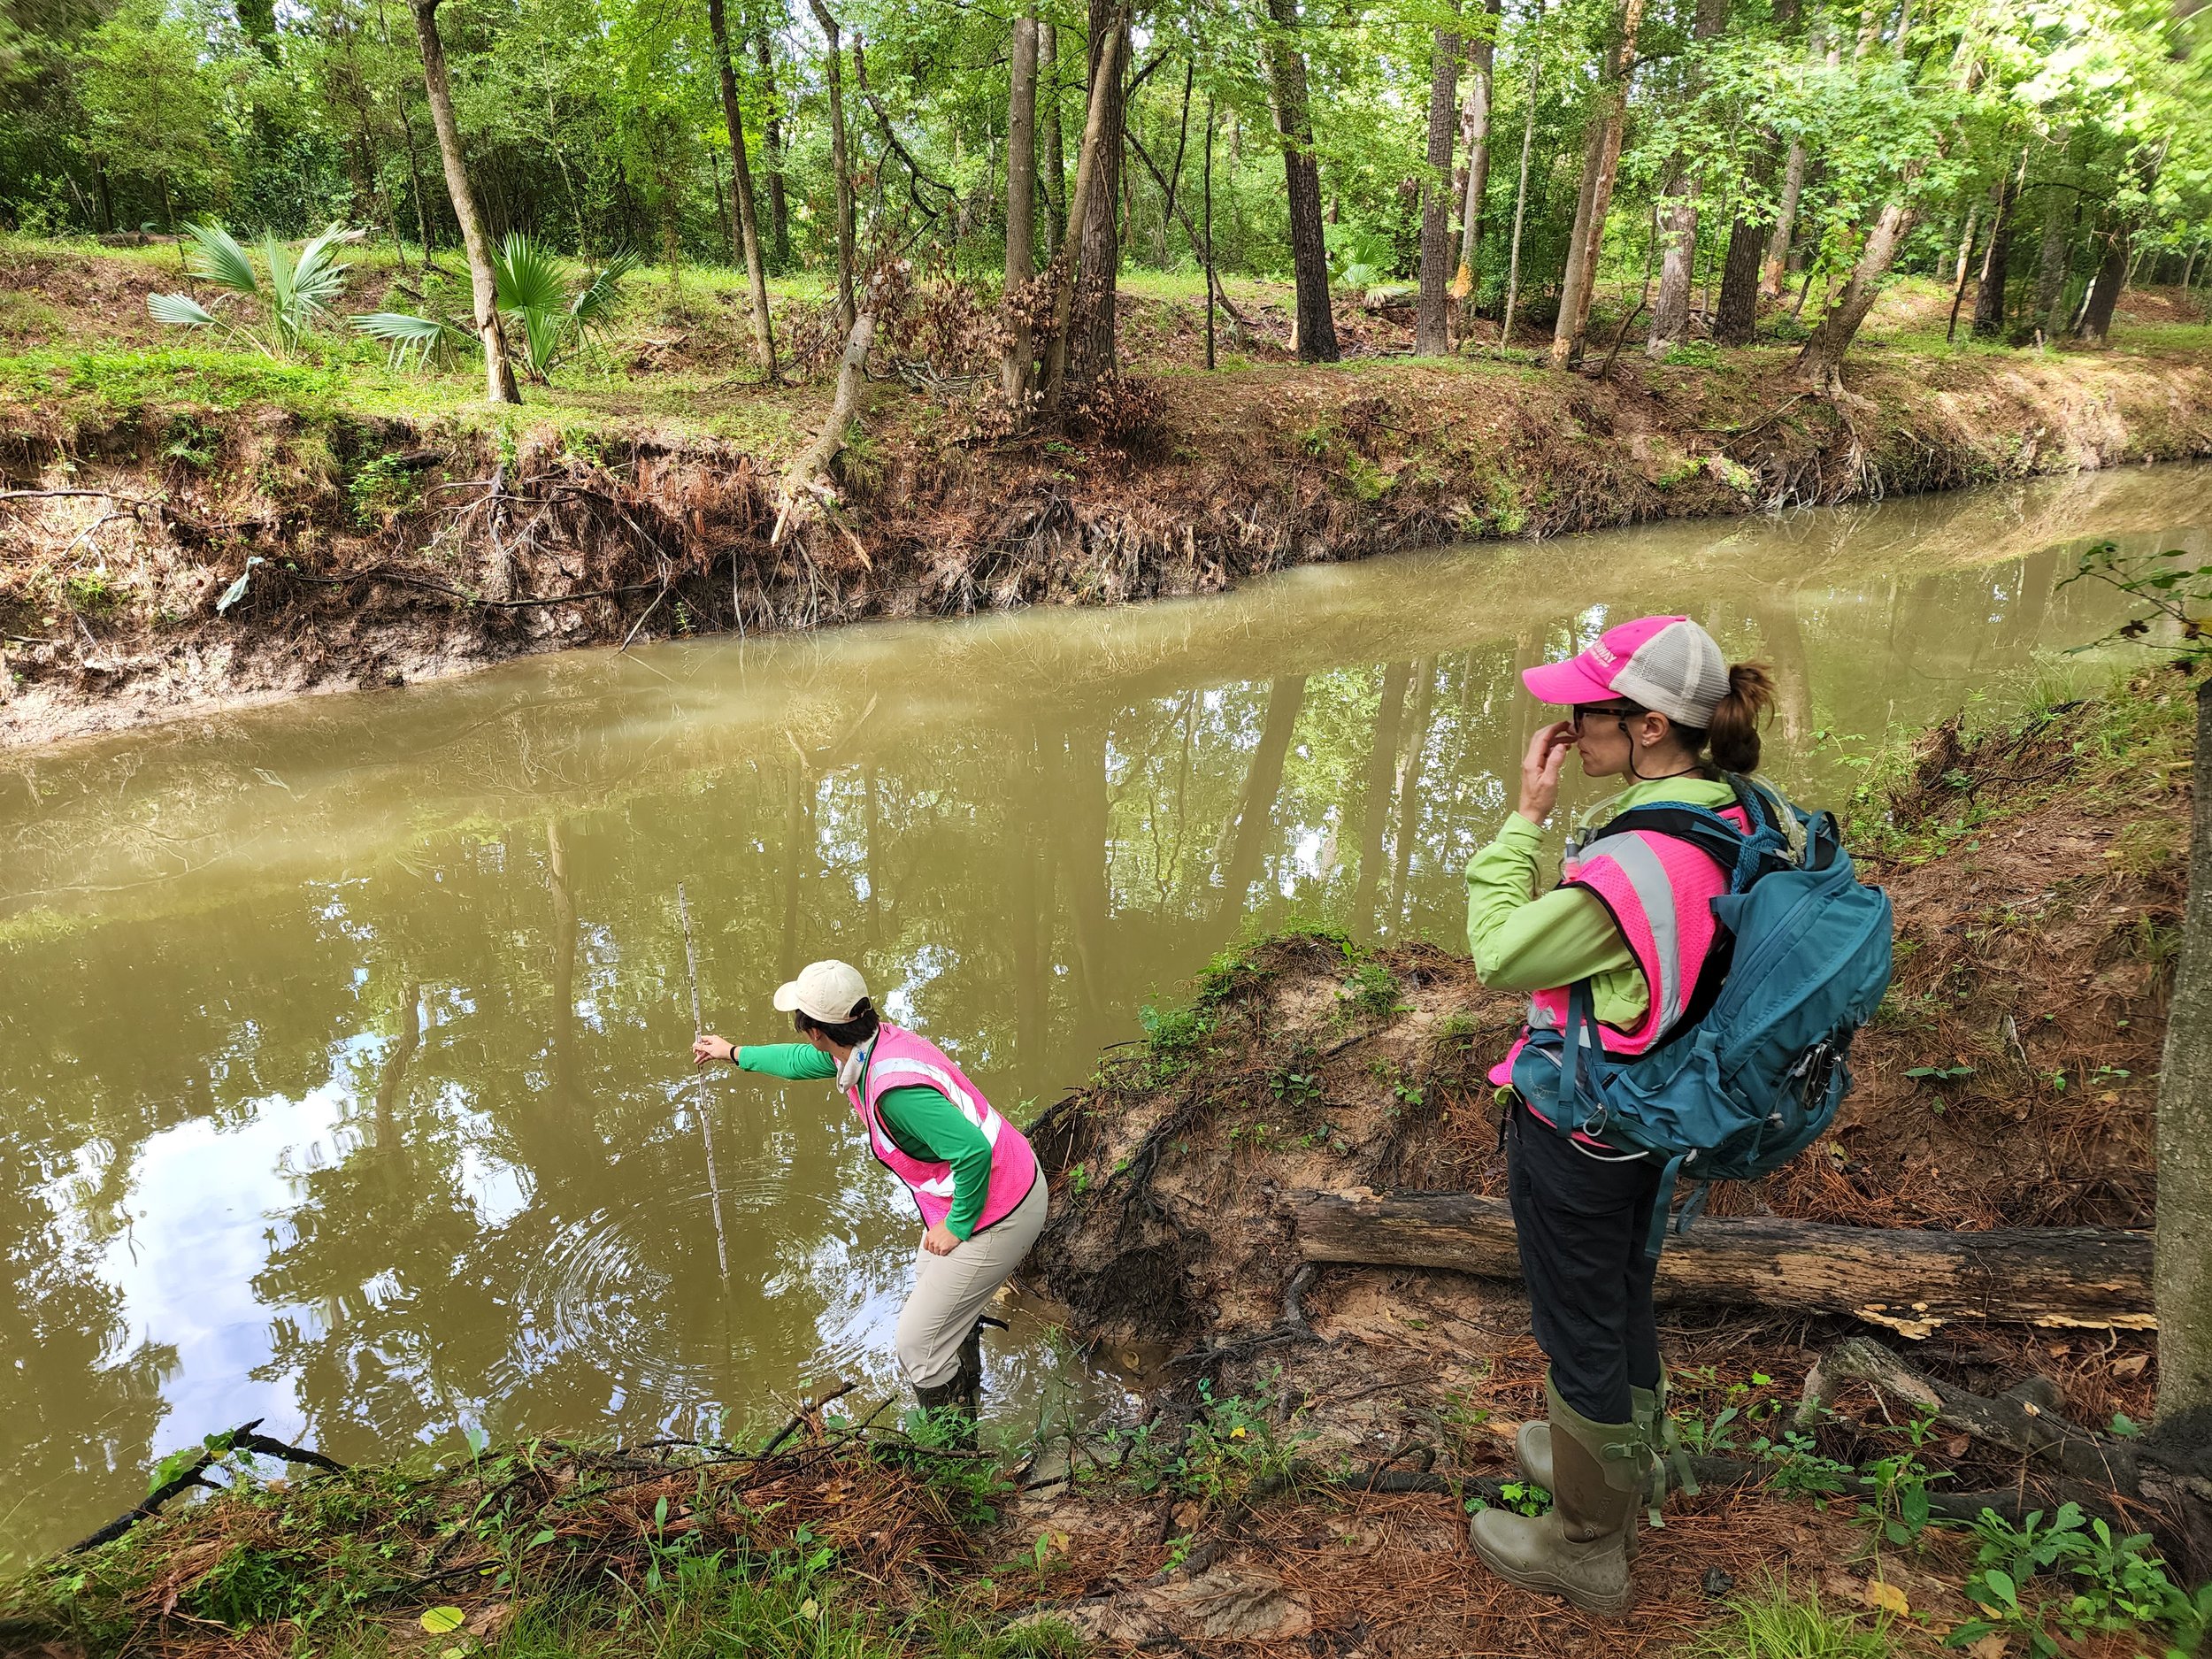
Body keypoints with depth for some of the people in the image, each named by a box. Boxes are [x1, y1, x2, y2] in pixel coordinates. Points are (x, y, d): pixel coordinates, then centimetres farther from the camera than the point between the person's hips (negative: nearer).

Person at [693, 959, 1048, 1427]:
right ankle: (965, 1401, 56)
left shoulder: (893, 1088, -34)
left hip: (994, 1217, -10)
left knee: (918, 1346, 3)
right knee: (930, 1280, 34)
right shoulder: (873, 1040, -3)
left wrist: (957, 1226, -22)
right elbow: (802, 1061, 19)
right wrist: (735, 1053, 33)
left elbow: (973, 1150, -38)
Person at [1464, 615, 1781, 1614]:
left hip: (1577, 1130, -9)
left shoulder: (1632, 862, -35)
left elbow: (1499, 956, -21)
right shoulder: (1735, 815, -6)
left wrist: (1526, 815, -19)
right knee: (1624, 1295, 30)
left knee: (1580, 1328, 12)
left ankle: (1587, 1549, 35)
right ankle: (1629, 1462, 55)